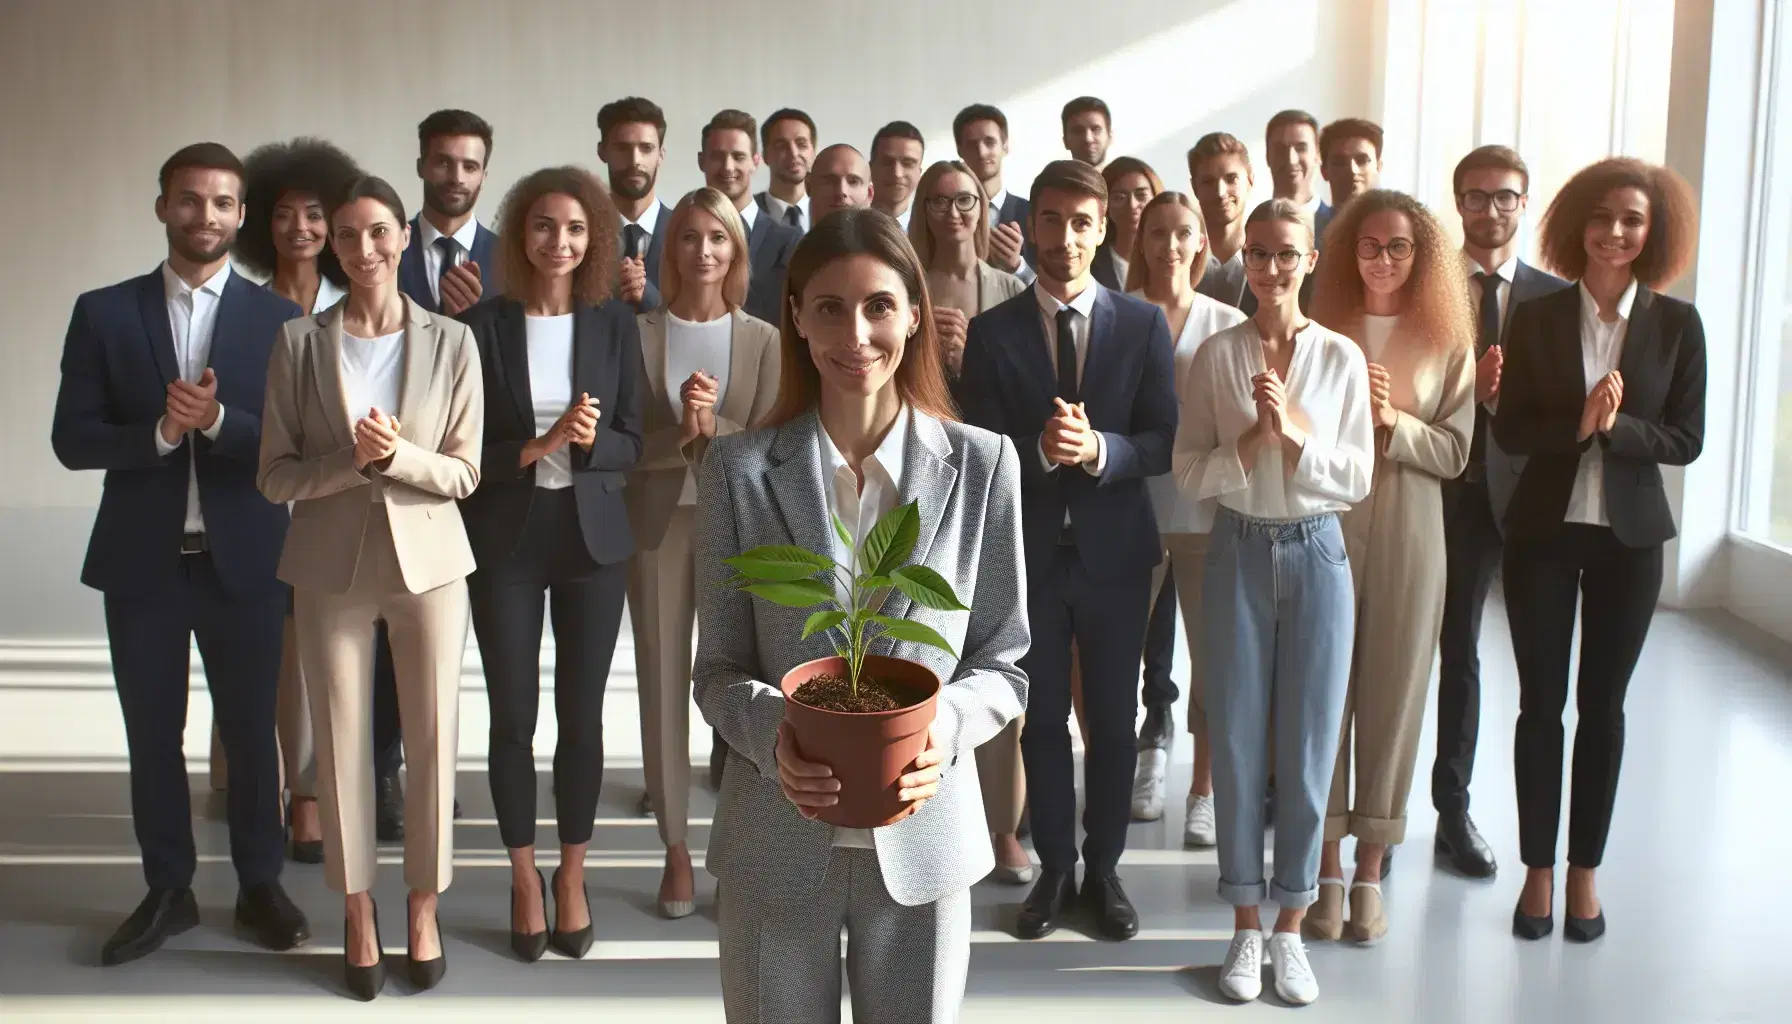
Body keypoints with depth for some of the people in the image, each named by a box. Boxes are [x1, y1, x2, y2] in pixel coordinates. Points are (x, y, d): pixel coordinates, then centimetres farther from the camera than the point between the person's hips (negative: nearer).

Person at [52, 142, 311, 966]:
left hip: (245, 559, -1)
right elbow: (72, 438, -2)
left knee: (251, 730, 9)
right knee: (152, 735, 11)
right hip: (141, 560, 1)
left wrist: (219, 421, -22)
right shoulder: (104, 312, 2)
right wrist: (159, 434, -19)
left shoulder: (279, 319, 0)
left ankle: (259, 885, 25)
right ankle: (167, 891, 25)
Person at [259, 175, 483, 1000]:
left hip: (428, 559, 0)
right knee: (341, 741, 7)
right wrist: (353, 460, -18)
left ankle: (424, 904, 23)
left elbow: (463, 473, -1)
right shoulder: (300, 342, -1)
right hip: (331, 566, 0)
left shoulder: (450, 342, -1)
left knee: (433, 737, 4)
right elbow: (275, 475, -1)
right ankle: (358, 909, 24)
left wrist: (397, 454, -19)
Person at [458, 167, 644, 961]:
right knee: (512, 715, 5)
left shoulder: (616, 325, 1)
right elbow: (463, 447, -5)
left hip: (592, 537, 1)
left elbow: (632, 444, 2)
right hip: (504, 539, -1)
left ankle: (573, 873, 24)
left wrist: (589, 443, -18)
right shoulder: (483, 325, -4)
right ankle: (524, 876, 23)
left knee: (582, 713, 7)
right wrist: (536, 447, -19)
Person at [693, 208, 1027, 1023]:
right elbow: (718, 669, 0)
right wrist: (772, 734, -20)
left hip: (923, 838, 0)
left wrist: (946, 726, -18)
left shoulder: (982, 464, -3)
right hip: (776, 839, 0)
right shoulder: (739, 469, -3)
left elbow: (1006, 660, 2)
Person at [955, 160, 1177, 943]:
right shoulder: (992, 331, -2)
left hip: (1115, 550, 0)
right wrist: (1039, 447, -27)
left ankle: (1103, 870, 26)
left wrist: (1098, 448, -24)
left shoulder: (1144, 325, -1)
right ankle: (1054, 869, 25)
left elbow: (1164, 442, -6)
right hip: (1028, 550, 0)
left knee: (1114, 718, 10)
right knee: (1042, 718, 10)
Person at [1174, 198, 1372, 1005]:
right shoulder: (1217, 354, 0)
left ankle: (1290, 924, 19)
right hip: (1239, 551, 0)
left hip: (1315, 551, 0)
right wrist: (1254, 438, -17)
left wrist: (1295, 430, -16)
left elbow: (1356, 478, -2)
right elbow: (1189, 473, -4)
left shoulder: (1341, 357, 0)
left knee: (1307, 745, 5)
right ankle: (1245, 924, 19)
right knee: (1237, 741, 5)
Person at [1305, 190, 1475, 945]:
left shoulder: (1448, 344, 5)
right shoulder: (1321, 334, 2)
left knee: (1393, 693, 6)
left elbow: (1455, 452, 0)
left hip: (1408, 537, 1)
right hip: (1323, 530, -1)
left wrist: (1392, 421, -14)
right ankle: (1326, 862, 13)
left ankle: (1371, 866, 17)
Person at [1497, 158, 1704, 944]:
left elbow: (1685, 440, -4)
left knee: (1603, 705, 8)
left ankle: (1585, 871, 20)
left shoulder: (1676, 324, -1)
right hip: (1543, 531, 0)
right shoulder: (1536, 318, -1)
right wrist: (1576, 425, -21)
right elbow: (1510, 429, -5)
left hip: (1629, 537, 0)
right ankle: (1539, 871, 16)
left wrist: (1615, 427, -20)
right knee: (1541, 703, 4)